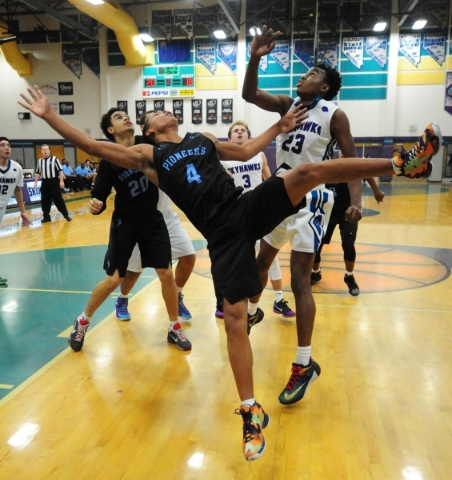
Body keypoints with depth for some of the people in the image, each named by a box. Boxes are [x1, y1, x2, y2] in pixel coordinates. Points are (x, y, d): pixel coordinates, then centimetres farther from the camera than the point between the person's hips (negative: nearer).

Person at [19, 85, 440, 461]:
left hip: (249, 208, 4)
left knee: (308, 171, -18)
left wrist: (278, 128, 30)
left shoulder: (204, 140, 22)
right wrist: (48, 115, 2)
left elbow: (247, 150, 33)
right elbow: (92, 146, 5)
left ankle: (403, 163, -9)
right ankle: (251, 413, 6)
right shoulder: (148, 156, 11)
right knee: (235, 317, -8)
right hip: (223, 235, -3)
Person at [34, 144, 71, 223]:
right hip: (45, 183, 5)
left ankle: (66, 214, 7)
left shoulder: (54, 159, -4)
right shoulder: (39, 161, 10)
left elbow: (60, 170, -6)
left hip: (54, 182, -5)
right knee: (45, 200, 6)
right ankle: (46, 216, 16)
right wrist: (36, 182, 13)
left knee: (58, 199, -3)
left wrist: (61, 181, -12)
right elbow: (38, 173, 19)